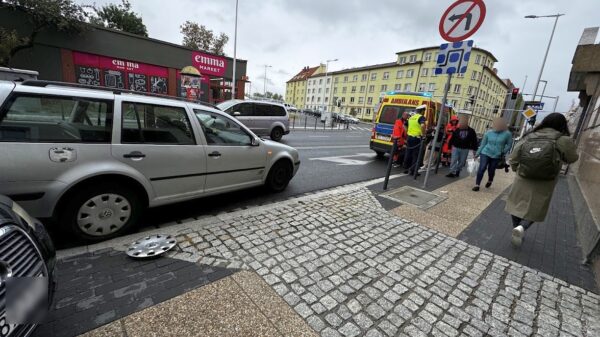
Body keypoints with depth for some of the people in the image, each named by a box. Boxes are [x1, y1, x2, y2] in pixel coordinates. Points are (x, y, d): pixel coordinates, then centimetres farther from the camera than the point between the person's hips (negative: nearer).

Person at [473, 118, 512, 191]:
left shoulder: (507, 134, -4)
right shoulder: (489, 133, 0)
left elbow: (509, 145, 5)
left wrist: (503, 153, -7)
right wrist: (477, 153, 7)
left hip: (496, 156, 0)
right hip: (485, 153, 0)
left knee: (491, 170, 10)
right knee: (482, 168, -10)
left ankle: (490, 181, 41)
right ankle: (477, 185, -6)